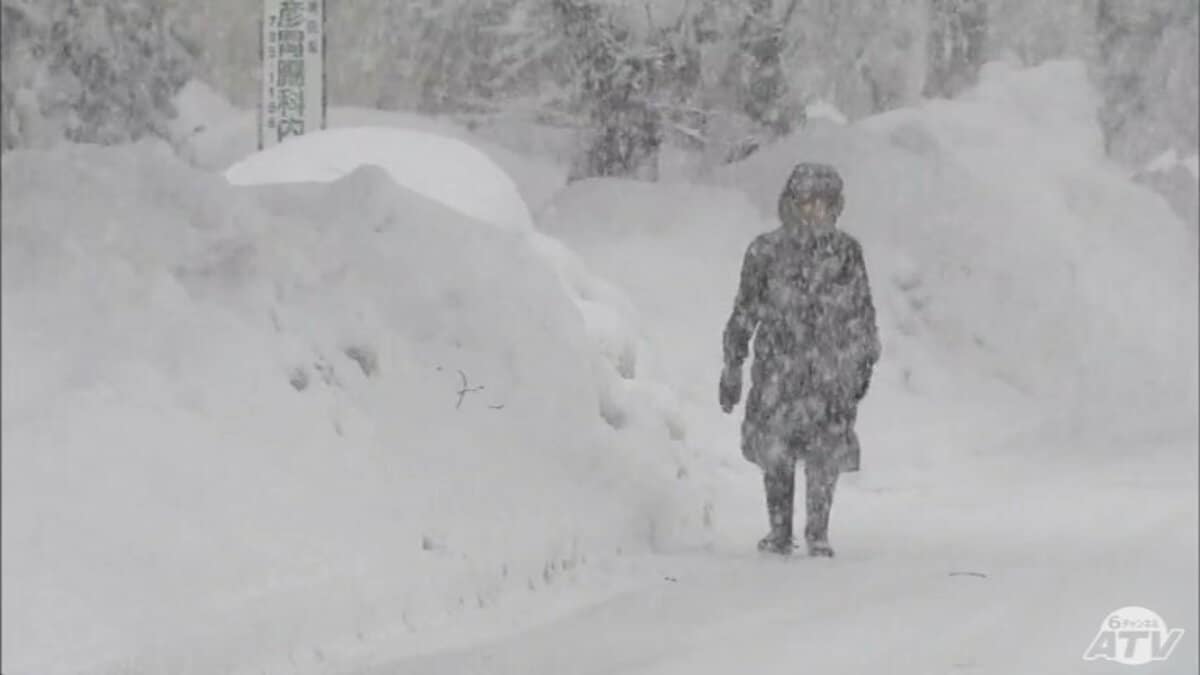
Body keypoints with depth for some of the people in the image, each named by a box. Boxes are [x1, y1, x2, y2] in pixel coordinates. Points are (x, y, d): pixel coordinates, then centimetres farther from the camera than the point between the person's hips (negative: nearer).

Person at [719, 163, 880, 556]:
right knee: (774, 451, 4)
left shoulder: (846, 251, 2)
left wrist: (865, 364, 13)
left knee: (825, 454, 0)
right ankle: (779, 532, 19)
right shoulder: (766, 251, -3)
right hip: (777, 367, 0)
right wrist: (732, 368, 3)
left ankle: (818, 533, 14)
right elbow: (745, 313, 3)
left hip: (831, 370, 1)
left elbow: (862, 313, 11)